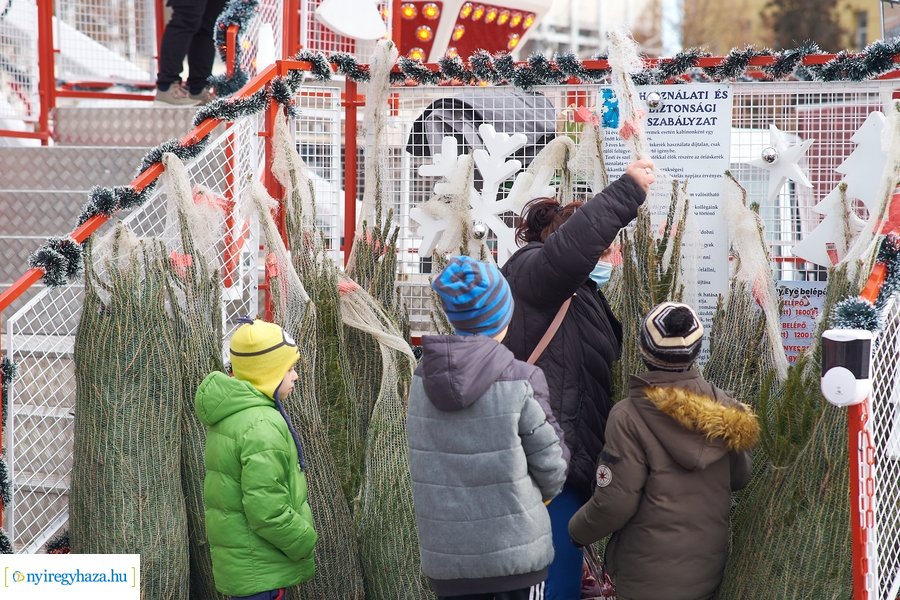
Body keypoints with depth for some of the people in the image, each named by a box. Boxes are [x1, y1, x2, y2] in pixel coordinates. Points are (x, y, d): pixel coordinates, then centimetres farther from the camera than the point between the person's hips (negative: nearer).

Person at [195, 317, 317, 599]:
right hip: (260, 572, -10)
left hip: (236, 561, 10)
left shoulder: (229, 415, 11)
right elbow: (267, 510, -26)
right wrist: (304, 542, -12)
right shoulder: (262, 427, -22)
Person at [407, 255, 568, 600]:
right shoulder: (519, 382, -15)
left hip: (446, 551, 3)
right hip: (516, 548, -3)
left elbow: (426, 461, 3)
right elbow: (550, 465, -6)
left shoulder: (422, 381, -4)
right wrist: (544, 493, 15)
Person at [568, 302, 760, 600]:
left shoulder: (629, 417, -18)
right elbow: (739, 477, 10)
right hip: (709, 569, 5)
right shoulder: (722, 408, -3)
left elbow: (615, 503, -18)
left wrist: (577, 530, 0)